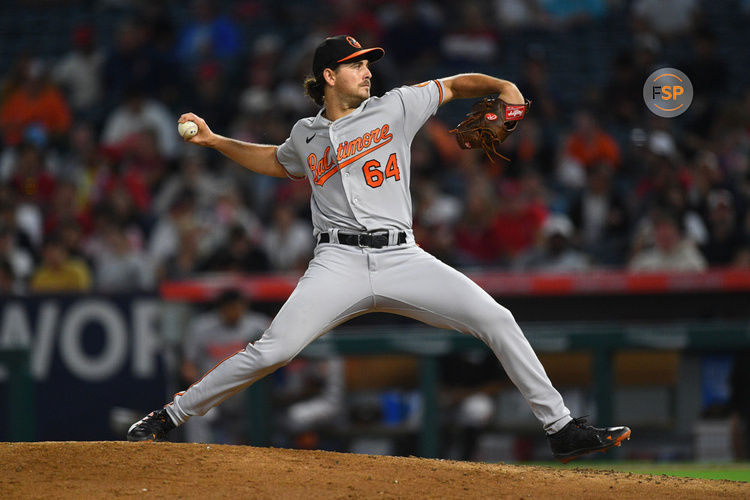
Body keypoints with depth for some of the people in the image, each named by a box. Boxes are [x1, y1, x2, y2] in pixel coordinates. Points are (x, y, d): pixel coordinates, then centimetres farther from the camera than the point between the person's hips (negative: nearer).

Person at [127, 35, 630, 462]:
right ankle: (171, 416, -2)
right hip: (339, 264, -1)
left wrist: (502, 86, -5)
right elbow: (274, 161, 37)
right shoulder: (306, 136, 15)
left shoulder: (395, 108, 10)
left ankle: (561, 427, -6)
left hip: (401, 257, 1)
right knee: (272, 350, -16)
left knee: (497, 320, -13)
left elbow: (455, 85, 15)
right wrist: (214, 141, 29)